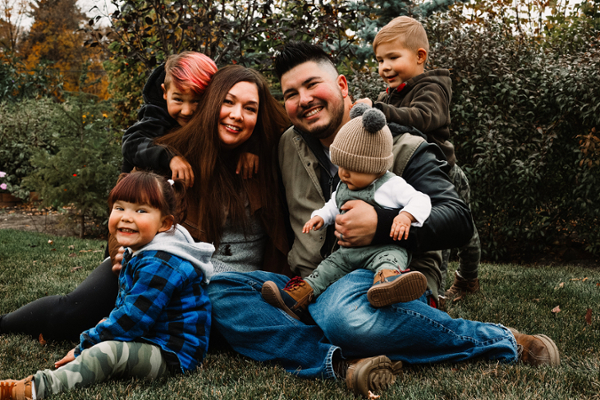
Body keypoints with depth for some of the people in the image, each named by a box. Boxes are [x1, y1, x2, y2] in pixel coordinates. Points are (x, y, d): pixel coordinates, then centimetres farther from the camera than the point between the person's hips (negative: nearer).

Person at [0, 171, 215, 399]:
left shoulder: (160, 265, -23)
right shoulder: (137, 255, 13)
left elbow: (132, 319, -23)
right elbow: (124, 310, 20)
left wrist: (84, 347, -15)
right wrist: (90, 340, 10)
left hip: (173, 355, -11)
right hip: (149, 340, 11)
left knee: (109, 351, -30)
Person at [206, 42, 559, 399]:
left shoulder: (403, 148, 1)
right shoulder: (289, 146, 14)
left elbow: (460, 221, -7)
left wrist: (383, 225, -22)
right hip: (314, 288, 5)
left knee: (341, 309, -41)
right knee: (219, 291, -16)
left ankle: (502, 341, -21)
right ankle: (340, 362, -33)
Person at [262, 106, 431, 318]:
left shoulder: (392, 185, -5)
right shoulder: (343, 187, 17)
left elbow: (421, 200, -8)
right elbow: (333, 206, 33)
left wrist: (406, 216, -27)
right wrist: (320, 216, 13)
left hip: (383, 248, -7)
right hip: (349, 250, 7)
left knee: (389, 258, -37)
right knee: (329, 266, -6)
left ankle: (387, 280, -70)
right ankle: (296, 300, -13)